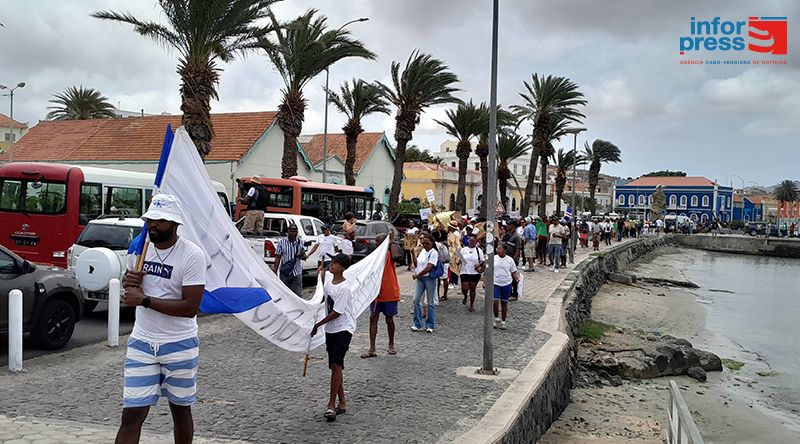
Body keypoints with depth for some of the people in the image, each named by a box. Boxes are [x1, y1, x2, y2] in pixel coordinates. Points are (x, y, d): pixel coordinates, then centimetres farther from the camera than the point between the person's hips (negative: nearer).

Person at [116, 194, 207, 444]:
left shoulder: (192, 255, -16)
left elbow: (190, 307, -21)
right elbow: (129, 283, 20)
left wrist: (144, 300, -22)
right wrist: (128, 281, -4)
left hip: (179, 345, -4)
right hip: (141, 342, 4)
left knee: (180, 409, 15)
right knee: (131, 415, 0)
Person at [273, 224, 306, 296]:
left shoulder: (300, 243, 4)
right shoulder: (281, 242, -3)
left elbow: (304, 257, 8)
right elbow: (277, 258, -1)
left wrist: (302, 255, -16)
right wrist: (275, 271, -8)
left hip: (297, 273, 1)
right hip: (284, 273, -1)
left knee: (298, 294, -2)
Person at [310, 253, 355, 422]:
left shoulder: (343, 288, -20)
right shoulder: (328, 279, 3)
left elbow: (336, 313, -19)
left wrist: (318, 324, -12)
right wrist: (320, 274, 21)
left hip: (343, 328, -8)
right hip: (330, 329, 8)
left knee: (336, 365, -14)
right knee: (335, 366, 11)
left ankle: (331, 405, -10)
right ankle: (341, 402, 20)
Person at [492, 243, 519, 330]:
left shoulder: (510, 260, 1)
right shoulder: (493, 258, 2)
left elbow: (514, 272, 6)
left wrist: (517, 278, -12)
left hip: (506, 284, 1)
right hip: (495, 283, 0)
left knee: (504, 303, 8)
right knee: (495, 301, -14)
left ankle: (503, 322, 19)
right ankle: (497, 319, 8)